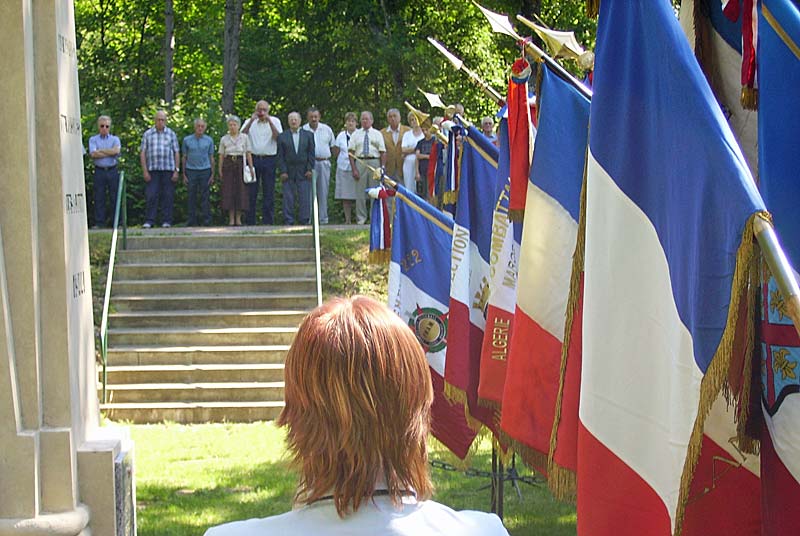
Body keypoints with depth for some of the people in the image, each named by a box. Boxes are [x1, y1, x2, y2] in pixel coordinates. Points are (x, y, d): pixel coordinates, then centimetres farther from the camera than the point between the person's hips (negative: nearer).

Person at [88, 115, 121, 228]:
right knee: (99, 198, -1)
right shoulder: (93, 139, 10)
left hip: (112, 171, 0)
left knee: (115, 197, 0)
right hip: (99, 171, 0)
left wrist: (100, 150, -6)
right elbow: (93, 154, -7)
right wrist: (110, 153, -6)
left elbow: (116, 150, -10)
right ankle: (99, 222, 2)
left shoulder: (115, 139, 11)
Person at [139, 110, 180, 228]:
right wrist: (145, 171, -3)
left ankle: (166, 221, 5)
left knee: (168, 196, 0)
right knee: (151, 196, -6)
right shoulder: (148, 134, 8)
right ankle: (149, 221, -4)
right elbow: (142, 153, 6)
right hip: (152, 170, 0)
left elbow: (176, 153, 8)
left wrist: (176, 170, 0)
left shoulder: (171, 134, 9)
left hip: (168, 169, 0)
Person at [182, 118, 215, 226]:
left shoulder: (209, 140, 8)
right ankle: (192, 220, 5)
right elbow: (184, 158, 9)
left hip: (205, 170, 0)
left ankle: (207, 219, 1)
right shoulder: (187, 140, 7)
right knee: (192, 196, 1)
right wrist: (184, 175, 5)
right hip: (191, 170, 0)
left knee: (205, 196, -1)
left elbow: (211, 157, 10)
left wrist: (212, 174, 4)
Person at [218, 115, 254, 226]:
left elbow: (248, 153, 3)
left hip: (240, 164, -1)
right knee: (229, 190, -4)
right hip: (228, 165, 1)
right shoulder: (224, 139, 8)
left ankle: (238, 219, 2)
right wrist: (220, 170, -1)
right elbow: (221, 155, 7)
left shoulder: (245, 137, 5)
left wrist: (251, 167, -4)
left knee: (241, 190, -4)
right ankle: (231, 219, 0)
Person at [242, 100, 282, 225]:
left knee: (269, 192, 1)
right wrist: (252, 120, -15)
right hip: (253, 158, 1)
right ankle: (250, 222, 5)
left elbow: (279, 138, -9)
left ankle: (268, 221, 5)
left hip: (269, 159, -1)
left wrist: (269, 121, -15)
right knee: (251, 192, 1)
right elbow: (242, 135, -7)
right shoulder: (250, 122, 10)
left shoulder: (275, 121, 7)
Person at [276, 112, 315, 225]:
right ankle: (288, 222, 3)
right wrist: (282, 171, -6)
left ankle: (304, 221, 2)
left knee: (305, 198, -2)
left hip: (304, 172, 0)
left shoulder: (308, 135, 9)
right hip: (288, 172, 0)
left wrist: (310, 169, -3)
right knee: (288, 198, 0)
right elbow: (280, 156, 3)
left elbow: (311, 153, 6)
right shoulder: (282, 136, 7)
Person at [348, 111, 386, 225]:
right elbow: (351, 152, 5)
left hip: (374, 162, 0)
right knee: (360, 192, 0)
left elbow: (383, 152, 6)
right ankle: (361, 219, 6)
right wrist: (354, 169, -5)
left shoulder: (377, 134, 10)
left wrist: (382, 168, -4)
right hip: (360, 162, 0)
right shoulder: (356, 134, 11)